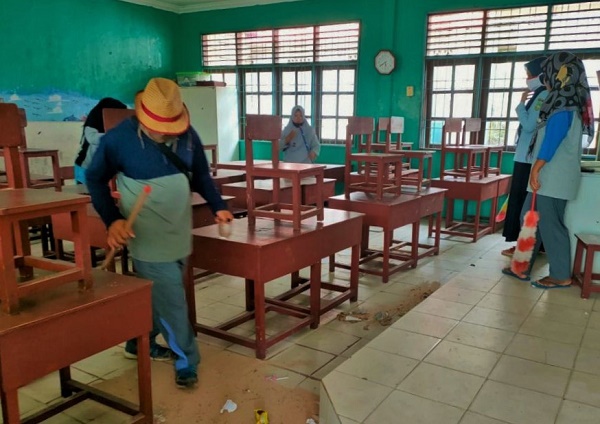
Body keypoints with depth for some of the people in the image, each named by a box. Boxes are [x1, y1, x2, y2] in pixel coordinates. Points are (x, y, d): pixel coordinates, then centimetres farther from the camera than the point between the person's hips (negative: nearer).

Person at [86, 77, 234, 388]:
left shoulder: (188, 136, -3)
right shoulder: (118, 138, -14)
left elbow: (201, 175, 11)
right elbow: (95, 179, -3)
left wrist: (218, 207, 1)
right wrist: (112, 220, -13)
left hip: (180, 235, 5)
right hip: (150, 239, -5)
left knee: (158, 295, 18)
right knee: (171, 301, -4)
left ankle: (139, 344, 39)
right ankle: (186, 360, 13)